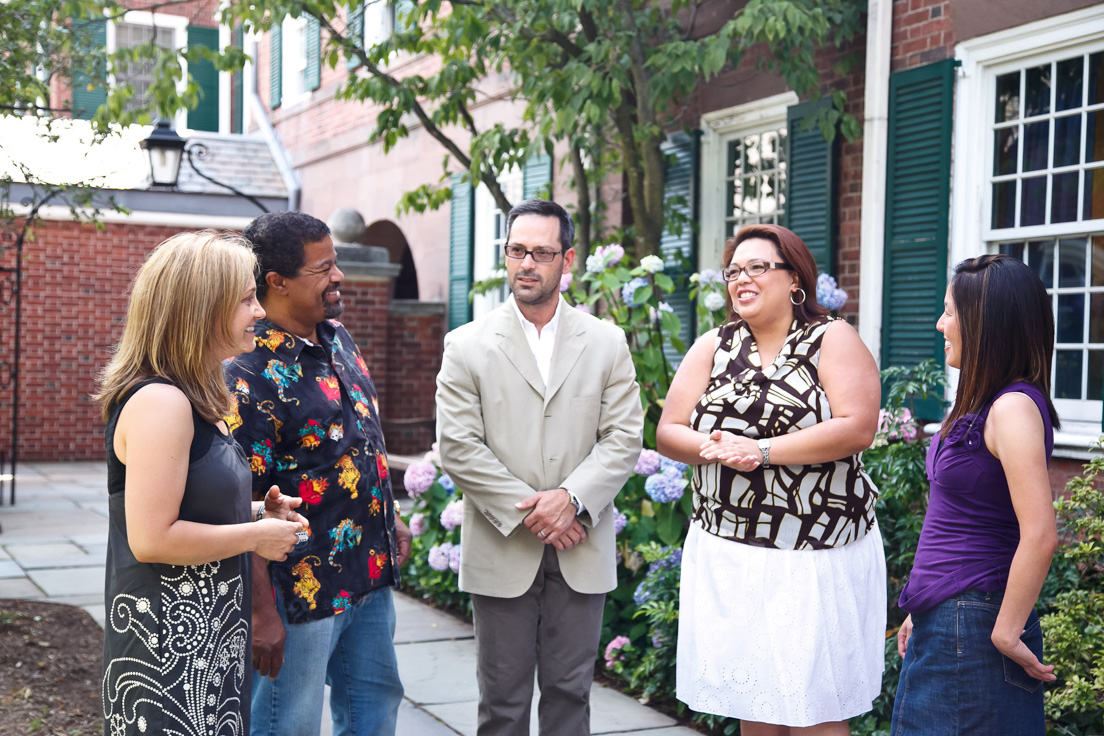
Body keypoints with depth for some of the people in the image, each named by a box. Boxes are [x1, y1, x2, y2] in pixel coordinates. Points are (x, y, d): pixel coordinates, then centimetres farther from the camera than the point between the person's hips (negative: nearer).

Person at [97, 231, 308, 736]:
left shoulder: (197, 400, 12)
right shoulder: (159, 403, -20)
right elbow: (152, 538, -25)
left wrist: (255, 511, 7)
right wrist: (255, 535, -15)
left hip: (207, 634, 10)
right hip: (167, 644, -10)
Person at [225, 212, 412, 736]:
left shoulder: (336, 338, 7)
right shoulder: (250, 372, -21)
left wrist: (390, 518, 18)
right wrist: (261, 611, -21)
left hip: (370, 574, 8)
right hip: (301, 590, -8)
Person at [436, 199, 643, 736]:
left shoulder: (607, 343, 6)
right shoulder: (466, 346, 0)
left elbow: (624, 438, 0)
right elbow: (458, 448, -6)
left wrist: (572, 498, -15)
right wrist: (526, 513, -13)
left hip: (581, 553, 1)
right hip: (501, 552, -1)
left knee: (570, 692, 10)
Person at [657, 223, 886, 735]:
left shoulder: (833, 339, -1)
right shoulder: (712, 347, 11)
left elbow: (857, 428, -15)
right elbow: (668, 433, 7)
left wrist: (762, 450, -17)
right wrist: (714, 447, -14)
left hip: (820, 555, -4)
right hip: (728, 553, 4)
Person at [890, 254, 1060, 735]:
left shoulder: (1014, 407, -19)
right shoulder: (982, 403, 10)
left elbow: (1040, 537, -26)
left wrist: (1006, 632, -18)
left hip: (973, 624, -9)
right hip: (941, 622, 9)